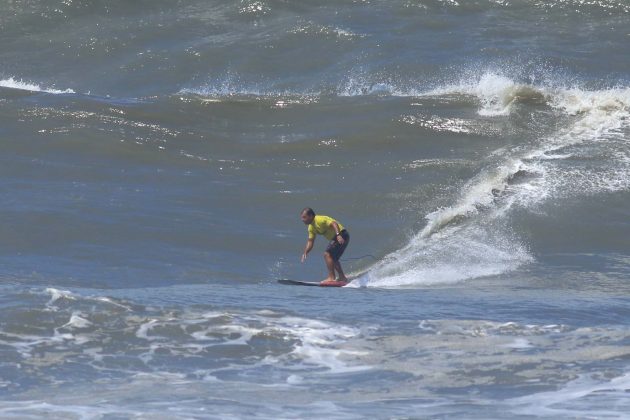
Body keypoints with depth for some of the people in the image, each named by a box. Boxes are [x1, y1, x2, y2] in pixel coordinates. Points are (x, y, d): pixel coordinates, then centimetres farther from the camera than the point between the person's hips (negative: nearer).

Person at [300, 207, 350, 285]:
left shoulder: (319, 220, -20)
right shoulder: (311, 227, 10)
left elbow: (333, 223, -30)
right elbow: (310, 241, 12)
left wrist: (338, 235, -44)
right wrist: (305, 253, -2)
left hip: (341, 236, -11)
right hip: (335, 238, 11)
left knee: (327, 254, -17)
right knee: (332, 259, 21)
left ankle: (331, 278, -17)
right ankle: (342, 277, 31)